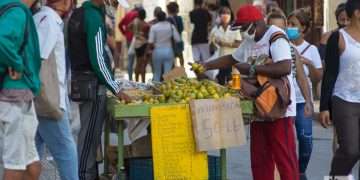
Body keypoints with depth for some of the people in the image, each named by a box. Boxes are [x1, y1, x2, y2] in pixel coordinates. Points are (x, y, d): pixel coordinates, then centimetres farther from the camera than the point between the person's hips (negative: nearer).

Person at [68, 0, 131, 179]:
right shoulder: (94, 17, -16)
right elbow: (98, 59, -20)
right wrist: (116, 89, -15)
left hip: (79, 76, 9)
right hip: (93, 84, -9)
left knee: (89, 133, 15)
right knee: (90, 135, -5)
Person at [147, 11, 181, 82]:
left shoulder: (154, 27, -6)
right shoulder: (171, 26, -1)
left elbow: (150, 42, -10)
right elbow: (177, 39, -4)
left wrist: (150, 49, 9)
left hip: (157, 51, -1)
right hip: (168, 51, 1)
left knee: (157, 73, 10)